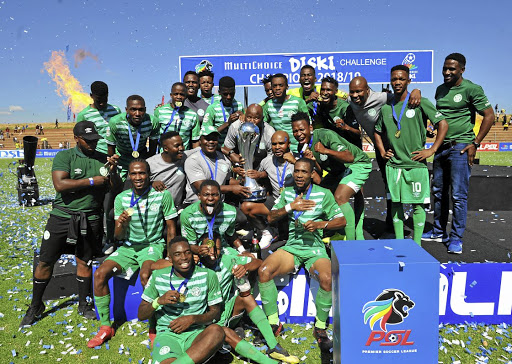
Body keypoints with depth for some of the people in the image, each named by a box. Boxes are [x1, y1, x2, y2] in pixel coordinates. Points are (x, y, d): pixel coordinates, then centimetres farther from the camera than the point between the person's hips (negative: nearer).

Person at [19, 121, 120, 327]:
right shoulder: (64, 156, -2)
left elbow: (116, 188, 5)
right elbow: (59, 185, -16)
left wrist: (113, 171, -14)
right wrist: (91, 181, -16)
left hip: (90, 220, 1)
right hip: (62, 216, -1)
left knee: (84, 262, 10)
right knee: (45, 262, 6)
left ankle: (83, 305, 27)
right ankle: (35, 307, 27)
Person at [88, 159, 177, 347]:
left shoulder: (162, 195, -8)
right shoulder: (121, 198, 0)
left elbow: (171, 229, -2)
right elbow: (118, 236, 2)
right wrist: (122, 224, -21)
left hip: (153, 245, -4)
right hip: (128, 247, 4)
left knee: (145, 275, -33)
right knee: (100, 273, -17)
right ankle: (105, 327, 1)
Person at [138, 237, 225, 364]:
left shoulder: (208, 276, 2)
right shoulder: (158, 276, 4)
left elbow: (215, 312, 7)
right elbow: (141, 315, 9)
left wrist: (193, 319, -13)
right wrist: (159, 301, -12)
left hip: (196, 334, 3)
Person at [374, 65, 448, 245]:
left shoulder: (420, 102, -3)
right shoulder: (385, 107, 8)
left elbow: (443, 124, -3)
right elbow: (377, 131, 23)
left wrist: (432, 150, -9)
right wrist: (382, 152, 11)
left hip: (416, 164, -3)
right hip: (393, 164, 3)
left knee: (418, 204, 2)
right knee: (396, 203, 7)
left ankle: (417, 244, 12)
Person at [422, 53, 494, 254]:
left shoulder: (471, 89, -7)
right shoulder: (440, 90, 12)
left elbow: (489, 115, -8)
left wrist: (475, 143, -10)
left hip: (460, 147, -7)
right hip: (441, 147, 7)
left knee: (458, 195, -5)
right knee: (438, 192, 13)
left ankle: (456, 238, 6)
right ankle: (439, 232, 25)